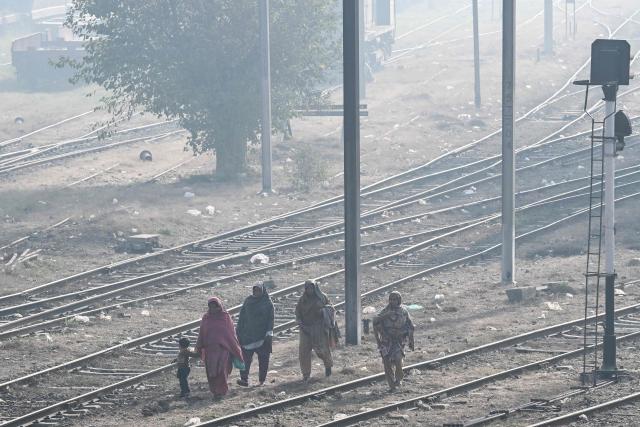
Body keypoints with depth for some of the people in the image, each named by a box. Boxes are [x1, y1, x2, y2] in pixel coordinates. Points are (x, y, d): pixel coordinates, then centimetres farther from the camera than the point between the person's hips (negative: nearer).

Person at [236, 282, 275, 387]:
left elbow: (270, 319, -4)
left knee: (263, 359, 3)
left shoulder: (268, 303, -1)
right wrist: (238, 330, 9)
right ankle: (244, 379, -10)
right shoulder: (248, 301, 7)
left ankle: (262, 380, 12)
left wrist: (269, 333, -12)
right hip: (248, 334, 2)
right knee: (246, 357, -7)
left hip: (262, 335, -2)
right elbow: (242, 317, 11)